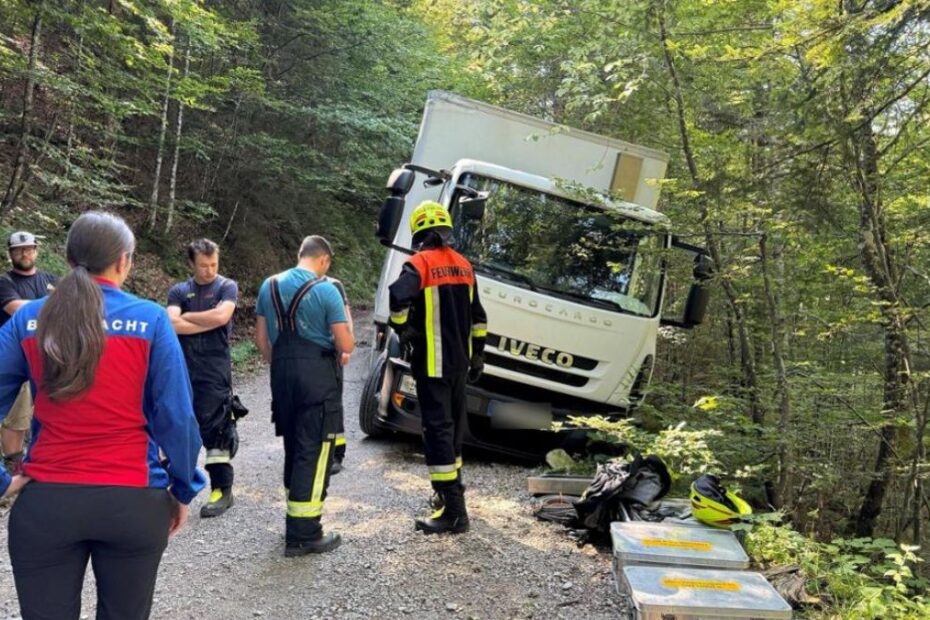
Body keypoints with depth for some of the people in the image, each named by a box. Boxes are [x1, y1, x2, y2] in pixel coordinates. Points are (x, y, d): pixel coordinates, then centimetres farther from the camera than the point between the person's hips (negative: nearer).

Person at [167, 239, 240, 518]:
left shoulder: (227, 287, 1)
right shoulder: (178, 291, 8)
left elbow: (221, 316, -16)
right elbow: (172, 325, -7)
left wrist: (186, 316, -4)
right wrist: (209, 322, -11)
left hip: (214, 371, -4)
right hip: (182, 369, 4)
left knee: (214, 429, -3)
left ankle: (223, 490, 6)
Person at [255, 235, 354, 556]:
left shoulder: (269, 286, 9)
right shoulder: (326, 289, -9)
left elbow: (262, 339, 12)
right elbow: (346, 345, -10)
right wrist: (345, 322, 10)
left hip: (282, 375, 6)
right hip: (317, 377, -6)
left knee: (293, 447, 19)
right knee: (314, 453, -1)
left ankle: (296, 518, 32)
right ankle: (303, 535, 2)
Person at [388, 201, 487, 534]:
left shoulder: (420, 263, -11)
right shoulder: (464, 265, 11)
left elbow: (399, 297, -30)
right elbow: (477, 316, 17)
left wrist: (402, 329, -12)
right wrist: (477, 352, 24)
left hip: (432, 363, -7)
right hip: (459, 361, 7)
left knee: (437, 429, -6)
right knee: (453, 424, 20)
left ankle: (454, 510, -8)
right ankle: (451, 489, 36)